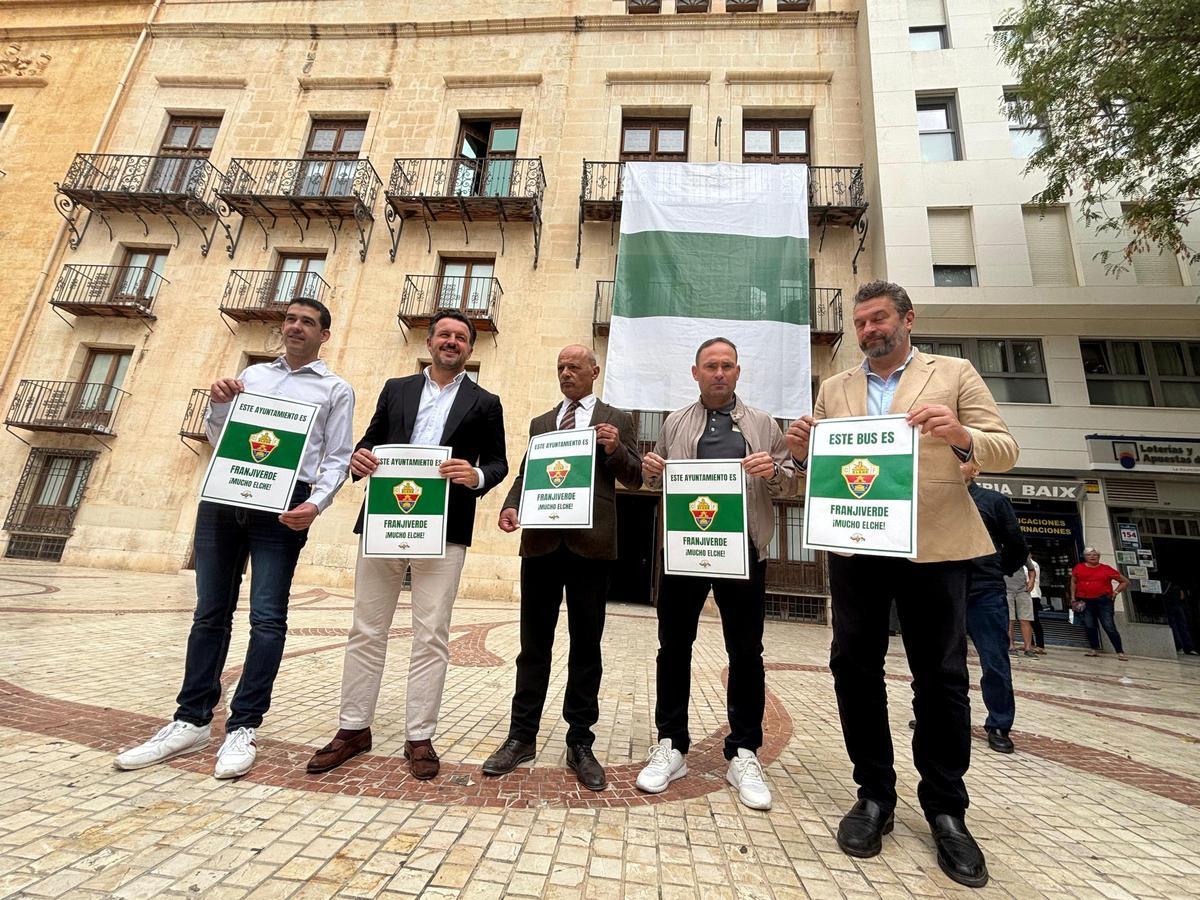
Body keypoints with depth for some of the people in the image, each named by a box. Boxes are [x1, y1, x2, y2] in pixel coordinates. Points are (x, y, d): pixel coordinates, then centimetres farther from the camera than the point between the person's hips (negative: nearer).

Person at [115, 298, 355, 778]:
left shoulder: (336, 390, 6)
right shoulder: (252, 374, 20)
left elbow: (337, 459, 0)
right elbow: (218, 440, 22)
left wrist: (316, 504, -16)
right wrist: (218, 405, 2)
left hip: (282, 504, -4)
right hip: (223, 498, 5)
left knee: (267, 617, -4)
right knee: (210, 613, 10)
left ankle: (242, 728, 8)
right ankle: (192, 721, 22)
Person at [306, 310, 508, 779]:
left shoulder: (485, 403, 9)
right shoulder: (396, 389, 16)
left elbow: (498, 462, 5)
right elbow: (370, 440, 15)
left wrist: (477, 476, -16)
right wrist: (358, 457, -7)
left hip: (444, 530, -2)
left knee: (431, 637, 3)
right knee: (367, 630, 11)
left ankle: (419, 737, 18)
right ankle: (354, 728, 27)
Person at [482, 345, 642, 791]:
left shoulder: (617, 420, 8)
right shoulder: (540, 423, 19)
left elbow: (634, 478, 4)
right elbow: (525, 474, 16)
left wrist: (616, 448, -16)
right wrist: (511, 506, -4)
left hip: (591, 542, -3)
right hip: (541, 540, 3)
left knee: (585, 644, 7)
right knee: (534, 642, 10)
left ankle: (580, 743, 19)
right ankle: (522, 736, 22)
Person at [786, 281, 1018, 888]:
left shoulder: (955, 374, 7)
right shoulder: (834, 389, 13)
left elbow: (1005, 451, 1)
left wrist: (961, 436, -21)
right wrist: (801, 450, -14)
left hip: (934, 544, -2)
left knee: (941, 676, 5)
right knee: (854, 668, 5)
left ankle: (945, 809, 24)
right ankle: (874, 795, 23)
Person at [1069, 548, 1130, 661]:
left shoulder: (1106, 569, 1)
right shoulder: (1079, 568, 6)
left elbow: (1125, 581, 11)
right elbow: (1073, 582, 14)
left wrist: (1115, 592, 2)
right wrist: (1073, 597, 7)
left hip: (1103, 601, -2)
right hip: (1085, 602, 2)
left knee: (1109, 627, -6)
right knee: (1089, 626, 4)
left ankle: (1120, 652, 2)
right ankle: (1094, 649, 14)